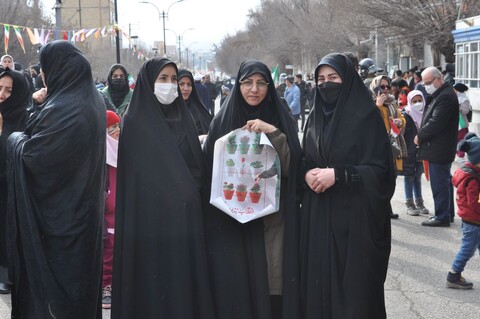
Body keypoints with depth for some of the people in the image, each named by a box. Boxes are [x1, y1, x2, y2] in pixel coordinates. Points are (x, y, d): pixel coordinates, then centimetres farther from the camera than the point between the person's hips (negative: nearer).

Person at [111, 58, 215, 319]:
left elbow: (198, 165, 15)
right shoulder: (135, 121, -6)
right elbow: (134, 175, -9)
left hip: (185, 216, 6)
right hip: (151, 217, -5)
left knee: (185, 279, 8)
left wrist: (193, 193, 3)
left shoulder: (182, 117, 12)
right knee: (154, 283, -1)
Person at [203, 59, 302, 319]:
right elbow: (209, 168, 8)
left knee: (273, 286, -1)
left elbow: (289, 167, -6)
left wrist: (273, 133, -16)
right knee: (236, 286, 0)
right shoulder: (222, 121, 4)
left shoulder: (281, 119, 5)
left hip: (273, 218, 0)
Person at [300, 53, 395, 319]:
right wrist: (307, 174, -6)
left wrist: (337, 174, -19)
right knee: (319, 279, 6)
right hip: (319, 216, 5)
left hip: (355, 215, -5)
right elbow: (304, 160, 16)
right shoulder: (315, 117, 11)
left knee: (356, 284, 0)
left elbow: (379, 168, -11)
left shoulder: (366, 115, -7)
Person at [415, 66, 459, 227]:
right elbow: (431, 119, 19)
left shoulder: (446, 96, -18)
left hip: (439, 150, -11)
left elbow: (436, 123, -23)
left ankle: (442, 217, -1)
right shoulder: (440, 94, 15)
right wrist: (422, 135, 6)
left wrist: (420, 136, -11)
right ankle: (448, 214, 25)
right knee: (444, 182, 16)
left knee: (439, 183, -6)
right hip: (442, 149, 11)